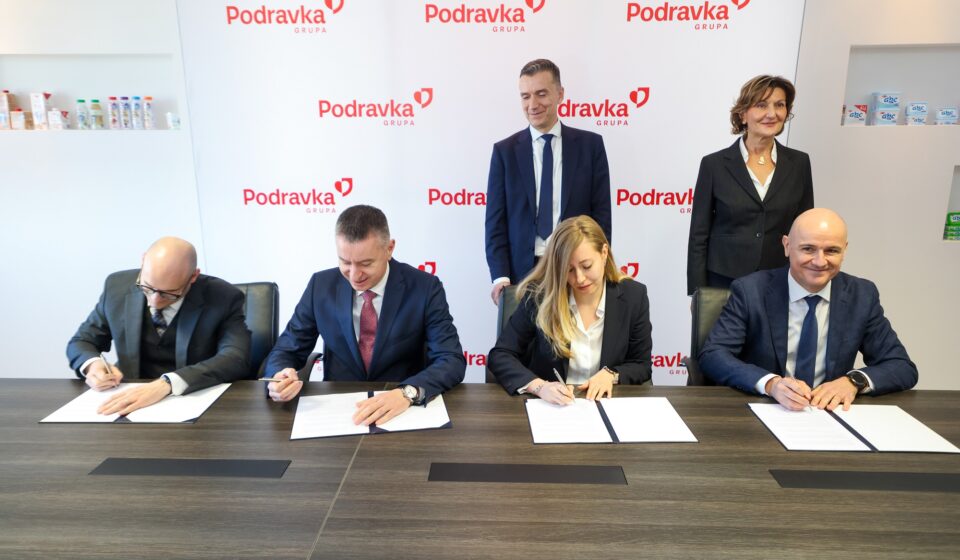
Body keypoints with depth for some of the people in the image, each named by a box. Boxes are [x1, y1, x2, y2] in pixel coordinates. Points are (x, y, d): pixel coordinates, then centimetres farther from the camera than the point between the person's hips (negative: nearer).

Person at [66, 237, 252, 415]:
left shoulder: (224, 298, -13)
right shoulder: (118, 287, -3)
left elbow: (237, 360, -26)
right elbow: (81, 342, 10)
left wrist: (167, 383, -37)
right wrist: (92, 364, -12)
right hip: (131, 400, 3)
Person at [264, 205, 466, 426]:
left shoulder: (425, 288, -10)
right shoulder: (321, 285, -2)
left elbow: (452, 361, -16)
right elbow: (285, 351, 3)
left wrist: (408, 392, -33)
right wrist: (282, 376, -19)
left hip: (402, 410, -2)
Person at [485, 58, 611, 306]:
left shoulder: (590, 144, 5)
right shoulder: (505, 151, 5)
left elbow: (601, 213, 3)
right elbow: (496, 220, 2)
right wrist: (500, 276, -9)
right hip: (522, 272, 0)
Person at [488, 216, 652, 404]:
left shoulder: (633, 296, -5)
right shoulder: (538, 297, -11)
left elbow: (642, 365, 5)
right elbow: (500, 355, -10)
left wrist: (611, 374, -14)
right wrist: (539, 386, -25)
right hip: (549, 404, -1)